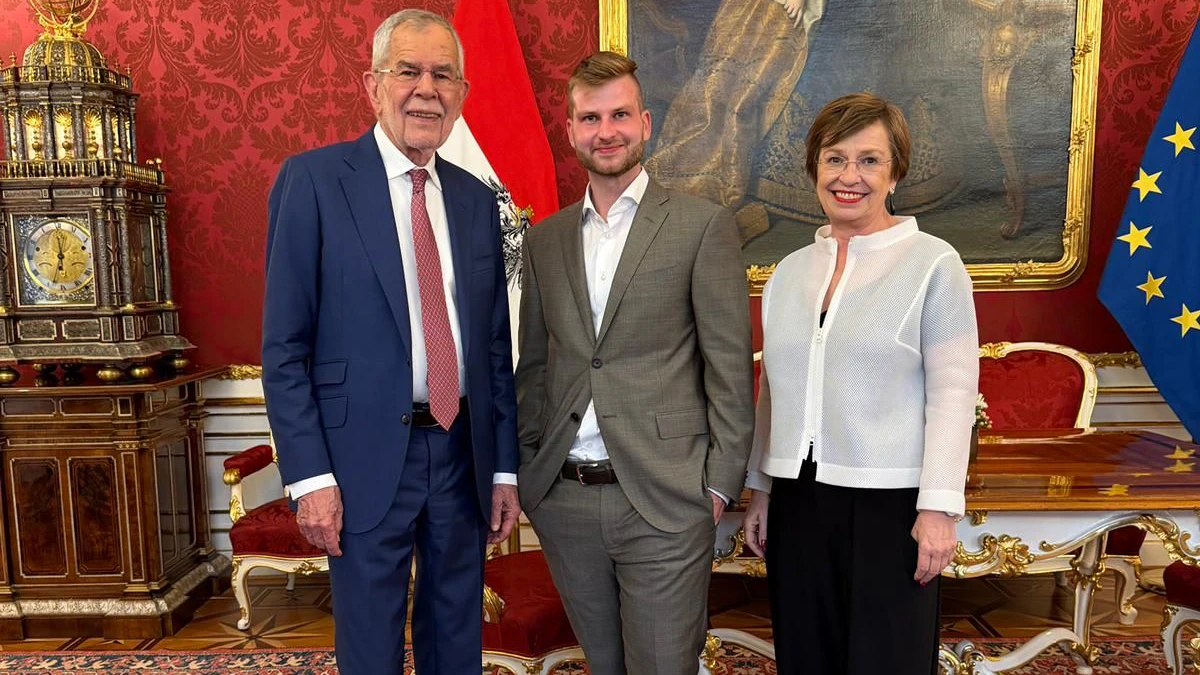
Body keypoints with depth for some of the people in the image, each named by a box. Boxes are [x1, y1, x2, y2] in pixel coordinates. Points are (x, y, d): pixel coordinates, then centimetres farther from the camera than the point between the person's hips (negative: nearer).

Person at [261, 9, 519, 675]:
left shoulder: (477, 199, 7)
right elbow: (282, 347, -7)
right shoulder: (313, 180, -6)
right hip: (365, 457, -4)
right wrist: (310, 476, -12)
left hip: (463, 454, 4)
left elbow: (496, 344, 9)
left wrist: (505, 467, 7)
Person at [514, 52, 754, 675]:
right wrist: (525, 467, 8)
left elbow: (729, 362, -5)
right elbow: (532, 363, 13)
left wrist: (721, 480, -7)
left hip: (664, 498, -4)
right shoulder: (544, 239, 9)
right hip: (562, 500, 4)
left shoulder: (702, 225, -3)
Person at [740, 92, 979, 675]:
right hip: (797, 501, 5)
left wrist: (939, 508, -13)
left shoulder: (932, 263, -5)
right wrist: (759, 489, 12)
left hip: (889, 503, -4)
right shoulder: (790, 271, 9)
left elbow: (953, 393, -8)